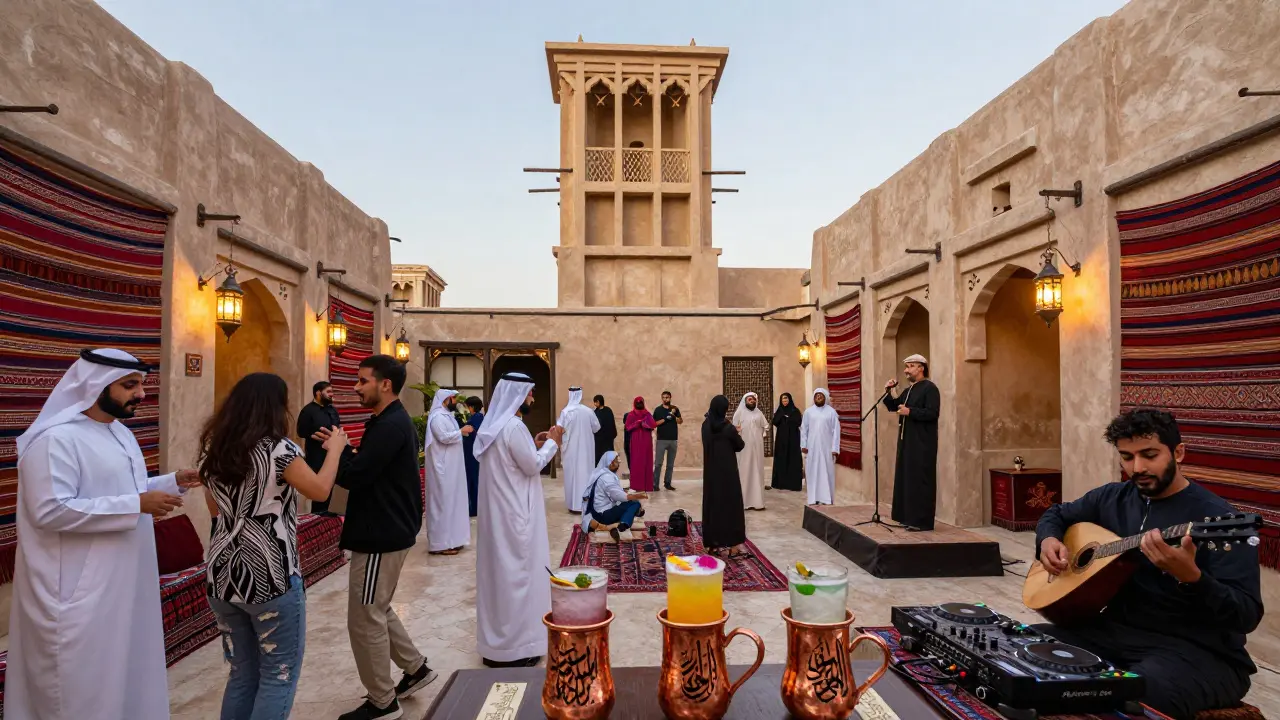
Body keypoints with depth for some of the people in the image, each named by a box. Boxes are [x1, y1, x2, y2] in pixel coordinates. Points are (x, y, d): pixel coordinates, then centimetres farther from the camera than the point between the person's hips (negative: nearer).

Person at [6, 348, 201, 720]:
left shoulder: (121, 433, 10)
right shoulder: (56, 438, -19)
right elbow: (50, 511, -26)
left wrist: (173, 482, 3)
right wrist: (137, 505, -28)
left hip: (124, 580, 9)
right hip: (80, 590, -9)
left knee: (124, 669, 19)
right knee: (83, 681, 6)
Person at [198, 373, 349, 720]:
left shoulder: (214, 448, 8)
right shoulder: (278, 448, -14)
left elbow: (215, 508, 19)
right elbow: (320, 490, -6)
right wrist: (335, 448, 6)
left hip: (223, 574, 7)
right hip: (270, 576, -7)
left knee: (242, 674, 19)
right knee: (279, 674, 7)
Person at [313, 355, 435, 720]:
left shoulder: (390, 426, -21)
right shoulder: (393, 421, 12)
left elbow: (354, 476, -24)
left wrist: (337, 449, -10)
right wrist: (345, 449, 1)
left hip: (381, 536, -11)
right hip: (388, 530, 11)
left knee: (364, 620, 2)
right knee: (377, 611, 22)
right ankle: (416, 668, 33)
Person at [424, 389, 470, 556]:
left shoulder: (446, 415, 16)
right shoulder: (437, 416, -15)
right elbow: (444, 437, -24)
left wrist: (462, 431, 5)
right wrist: (461, 431, -14)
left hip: (451, 467, 10)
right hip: (443, 467, -10)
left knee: (450, 500, 13)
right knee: (443, 501, -6)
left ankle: (449, 539, 20)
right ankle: (441, 543, 0)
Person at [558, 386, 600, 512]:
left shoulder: (565, 412, -13)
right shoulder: (588, 411, -7)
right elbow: (596, 427, 4)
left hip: (571, 449, -2)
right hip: (586, 449, 2)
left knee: (572, 474, 5)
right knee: (586, 473, 12)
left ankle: (574, 505, 8)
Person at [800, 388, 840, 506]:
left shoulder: (831, 412, 0)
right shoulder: (808, 411, 5)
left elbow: (836, 431, -2)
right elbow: (803, 429, 6)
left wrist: (835, 448, -8)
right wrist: (803, 445, -3)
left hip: (826, 448, -1)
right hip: (812, 448, 2)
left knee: (827, 473, -1)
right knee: (812, 472, 3)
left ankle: (827, 499, 4)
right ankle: (814, 498, 9)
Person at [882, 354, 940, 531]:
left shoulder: (930, 388, -10)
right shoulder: (909, 390, 17)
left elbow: (932, 413, -20)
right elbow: (893, 406, 21)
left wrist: (910, 412, -22)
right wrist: (888, 392, 6)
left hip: (922, 443, -9)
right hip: (907, 440, 9)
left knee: (920, 479, -7)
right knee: (907, 478, 11)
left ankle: (922, 521, -2)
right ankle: (909, 516, 19)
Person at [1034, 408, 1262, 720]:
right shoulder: (1112, 498, 8)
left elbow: (1247, 616, -18)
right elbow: (1057, 514, 25)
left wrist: (1190, 576, -37)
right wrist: (1048, 540, 2)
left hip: (1197, 650, -6)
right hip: (1116, 631, 6)